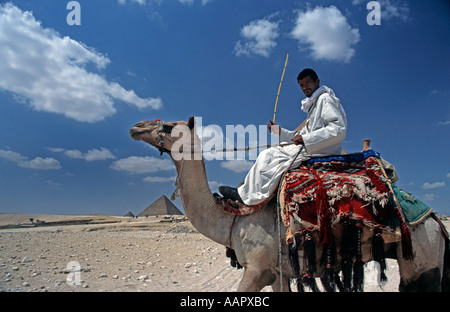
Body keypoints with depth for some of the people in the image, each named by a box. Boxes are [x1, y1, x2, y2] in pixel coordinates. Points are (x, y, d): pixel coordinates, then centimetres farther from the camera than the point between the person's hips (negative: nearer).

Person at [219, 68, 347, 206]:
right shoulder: (314, 104, 24)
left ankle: (246, 195, -7)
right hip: (310, 148, 10)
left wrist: (306, 139, -23)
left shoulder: (326, 98, -7)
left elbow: (339, 130, -21)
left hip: (322, 151, -10)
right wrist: (280, 132, 8)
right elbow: (302, 135, 21)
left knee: (268, 156, -14)